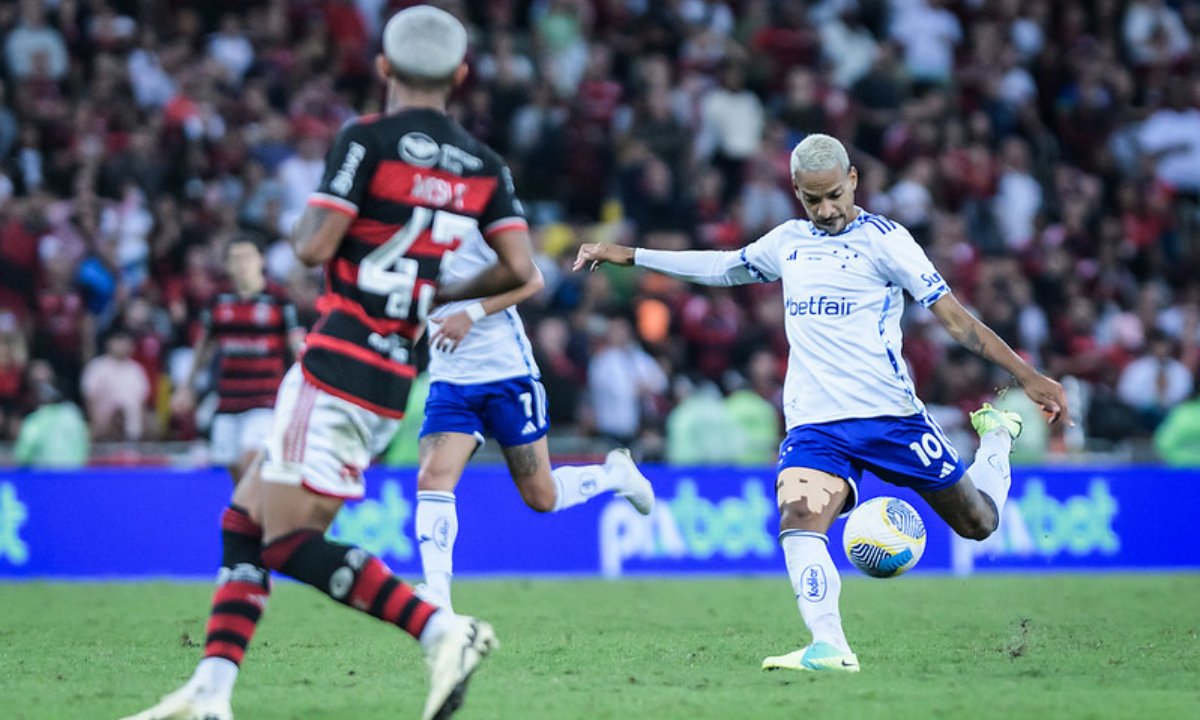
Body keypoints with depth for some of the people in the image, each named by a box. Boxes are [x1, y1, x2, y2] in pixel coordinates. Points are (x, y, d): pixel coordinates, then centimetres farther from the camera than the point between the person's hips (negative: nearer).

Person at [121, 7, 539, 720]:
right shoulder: (485, 167, 9)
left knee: (290, 540, -9)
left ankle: (442, 631, -22)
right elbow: (519, 269, 1)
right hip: (394, 377, 8)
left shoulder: (368, 141, -9)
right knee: (245, 522, 14)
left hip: (340, 361, -8)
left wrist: (304, 225, 9)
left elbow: (314, 246, -14)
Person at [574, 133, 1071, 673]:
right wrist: (629, 257, 31)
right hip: (814, 423, 3)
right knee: (797, 518, -26)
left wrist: (1028, 376, -11)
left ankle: (996, 435, 37)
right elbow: (723, 266, 30)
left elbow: (955, 318, -5)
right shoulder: (788, 242, 12)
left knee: (978, 523, 6)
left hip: (890, 414, -3)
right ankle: (830, 649, -33)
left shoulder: (884, 239, -3)